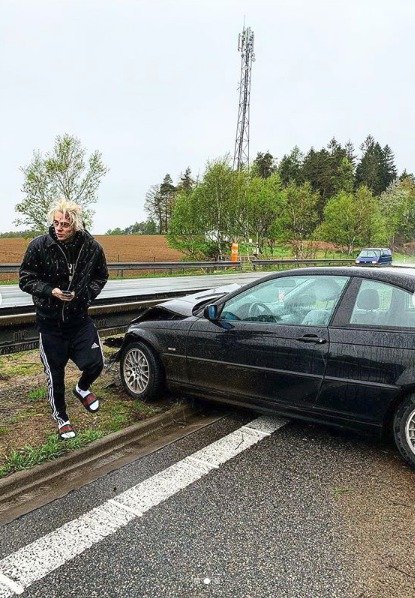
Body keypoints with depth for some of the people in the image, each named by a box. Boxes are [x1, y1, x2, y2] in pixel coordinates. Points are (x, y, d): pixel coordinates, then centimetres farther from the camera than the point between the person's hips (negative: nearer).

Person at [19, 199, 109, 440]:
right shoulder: (39, 246, -14)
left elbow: (101, 276, 8)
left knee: (95, 363, -3)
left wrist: (86, 292, -9)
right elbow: (25, 279, -4)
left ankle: (83, 388, 34)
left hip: (80, 317, 2)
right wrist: (51, 291, -20)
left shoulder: (92, 247, -9)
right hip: (50, 321, -1)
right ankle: (61, 417, 31)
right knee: (55, 372, 8)